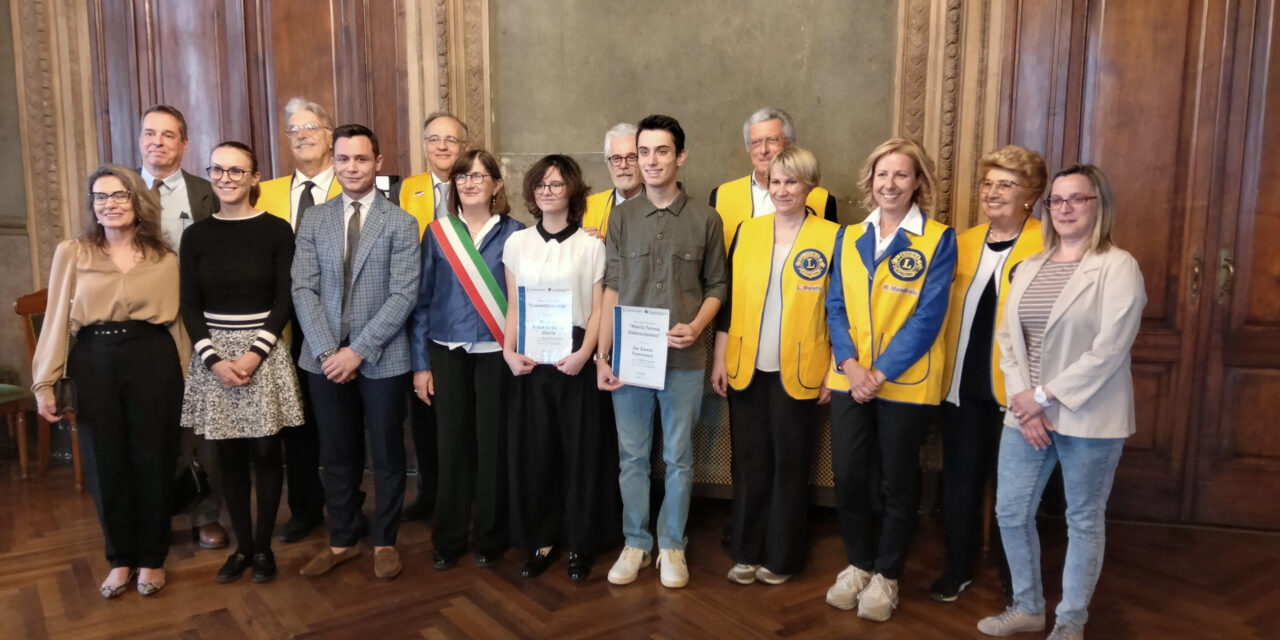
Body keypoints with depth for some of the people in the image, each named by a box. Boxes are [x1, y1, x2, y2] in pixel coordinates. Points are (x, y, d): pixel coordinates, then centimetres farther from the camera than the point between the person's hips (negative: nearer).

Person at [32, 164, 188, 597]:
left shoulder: (164, 258, 5)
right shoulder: (71, 253, 3)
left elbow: (174, 318, 7)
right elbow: (57, 319, 3)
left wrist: (187, 373, 4)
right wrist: (45, 382, 0)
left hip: (153, 361, 0)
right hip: (93, 364, 0)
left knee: (153, 460, 6)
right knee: (105, 463, 8)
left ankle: (151, 558, 22)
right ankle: (121, 558, 25)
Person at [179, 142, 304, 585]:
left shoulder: (276, 231, -2)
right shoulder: (197, 235, 5)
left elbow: (285, 299, -5)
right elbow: (189, 305, 4)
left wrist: (256, 352, -14)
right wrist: (213, 359, -9)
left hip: (264, 354, -2)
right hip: (214, 355, 2)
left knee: (265, 452, 2)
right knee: (229, 455, 7)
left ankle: (263, 546, 16)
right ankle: (241, 546, 20)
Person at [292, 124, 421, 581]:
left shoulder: (400, 222, -2)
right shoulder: (313, 221, 7)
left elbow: (404, 295, -10)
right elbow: (303, 290, 1)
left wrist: (359, 350, -15)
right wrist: (327, 351, -10)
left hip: (382, 359, -2)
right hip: (326, 359, 3)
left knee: (387, 455, 8)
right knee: (337, 455, 13)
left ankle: (384, 541, 25)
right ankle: (341, 541, 28)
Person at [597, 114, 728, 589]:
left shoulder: (705, 219, 1)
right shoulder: (621, 218, 4)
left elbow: (716, 287, 6)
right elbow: (611, 290, 3)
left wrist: (695, 327, -13)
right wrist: (602, 356, -1)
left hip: (683, 358, -1)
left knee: (678, 458, 9)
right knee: (632, 457, 10)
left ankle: (672, 546, 25)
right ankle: (636, 543, 27)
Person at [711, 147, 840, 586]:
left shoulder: (831, 238, -3)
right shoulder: (746, 232, 6)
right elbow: (728, 299, 7)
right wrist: (719, 359, 5)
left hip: (798, 372, -3)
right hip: (746, 368, 3)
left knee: (790, 463, 8)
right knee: (749, 461, 11)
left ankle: (781, 557, 23)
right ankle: (747, 552, 25)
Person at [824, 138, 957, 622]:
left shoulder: (938, 240, -5)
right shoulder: (848, 238, 8)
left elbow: (928, 316, -11)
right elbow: (836, 305, 4)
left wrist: (881, 372, -17)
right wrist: (850, 364, -12)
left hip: (905, 383, -3)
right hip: (849, 379, 3)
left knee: (896, 482, 9)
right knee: (847, 476, 7)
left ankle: (886, 574, 27)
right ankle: (859, 563, 29)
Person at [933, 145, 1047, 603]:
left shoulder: (1047, 246, -8)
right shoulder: (963, 243, 10)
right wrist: (942, 368, 9)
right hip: (961, 384, 5)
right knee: (959, 480, 12)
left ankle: (1013, 577, 29)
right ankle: (957, 569, 29)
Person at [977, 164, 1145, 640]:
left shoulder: (1118, 266, -8)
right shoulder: (1028, 267, 10)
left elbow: (1109, 349, -16)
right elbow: (1007, 337, 4)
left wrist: (1045, 396, -16)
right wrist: (1022, 400, -9)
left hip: (1089, 417, -5)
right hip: (1026, 413, 6)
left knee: (1084, 521, 9)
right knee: (1010, 512, 10)